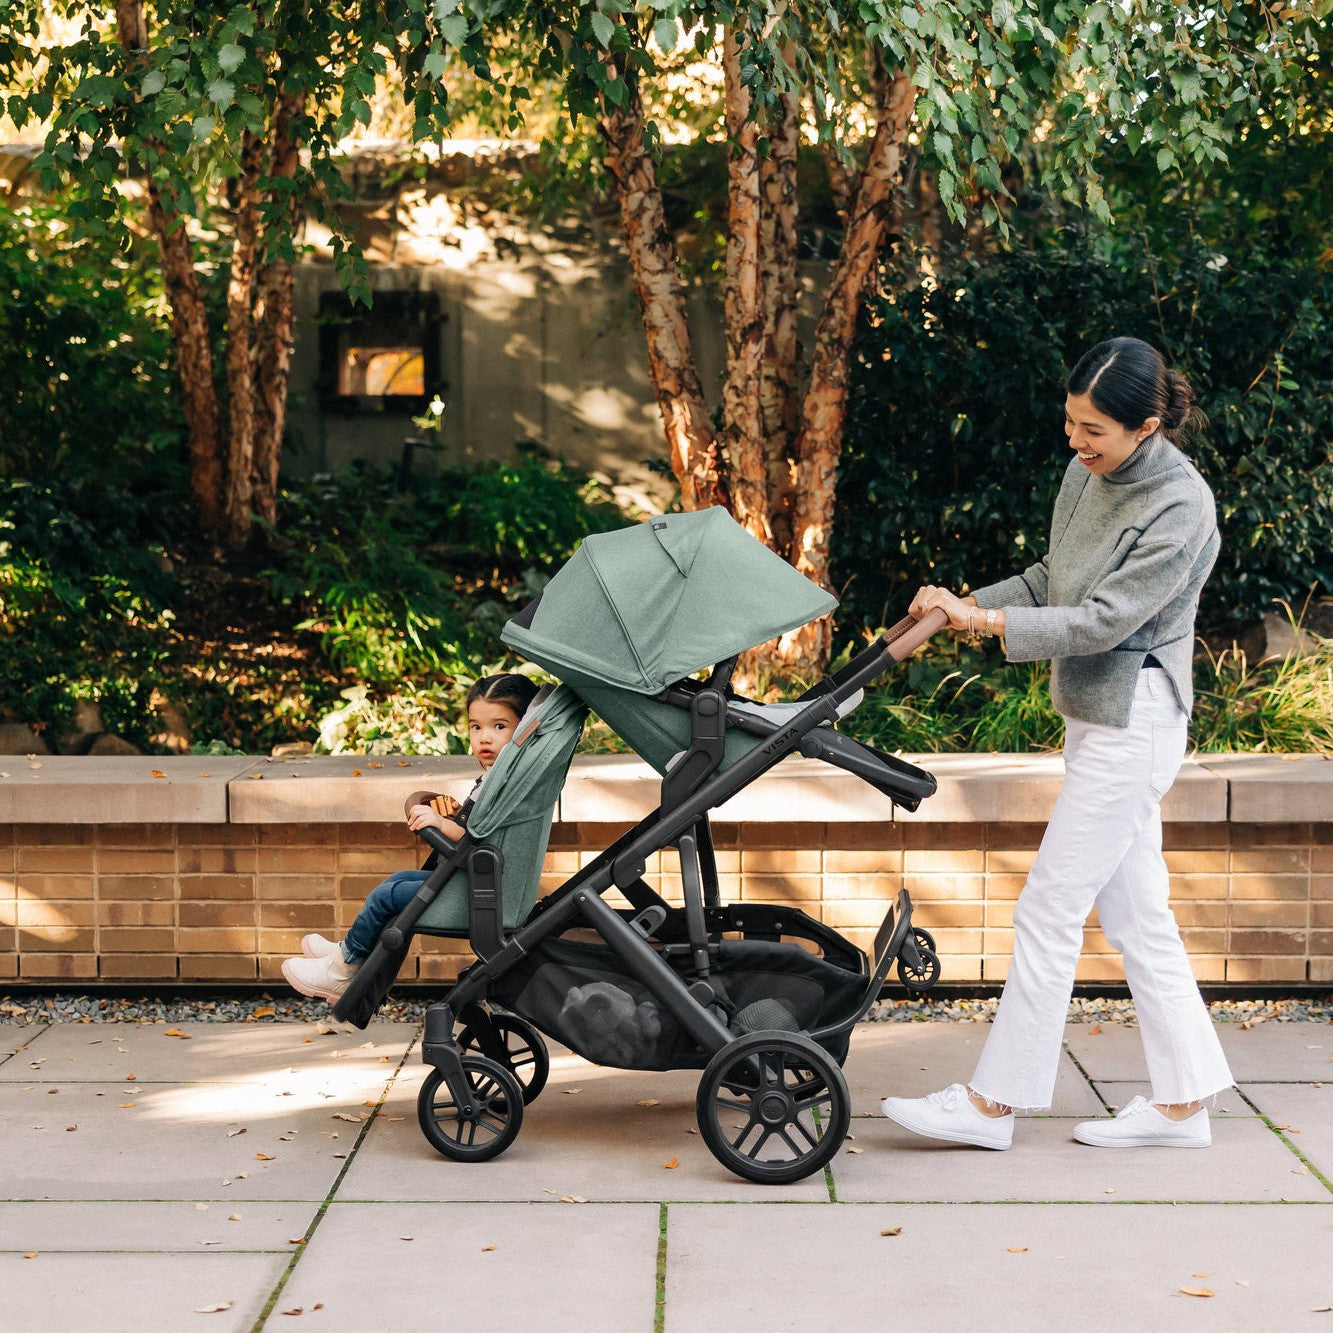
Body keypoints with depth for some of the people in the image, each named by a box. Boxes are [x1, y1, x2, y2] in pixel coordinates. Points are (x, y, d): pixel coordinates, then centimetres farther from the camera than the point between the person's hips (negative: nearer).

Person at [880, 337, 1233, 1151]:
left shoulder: (1180, 509, -19)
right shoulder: (1088, 475, 6)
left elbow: (1102, 622, -21)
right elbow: (1053, 579, 17)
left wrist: (987, 622, -19)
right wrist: (969, 603, 2)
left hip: (1134, 724, -9)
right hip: (1097, 717, 9)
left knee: (1050, 908, -4)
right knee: (1136, 912, 12)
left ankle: (993, 1103, 5)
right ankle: (1182, 1101, 20)